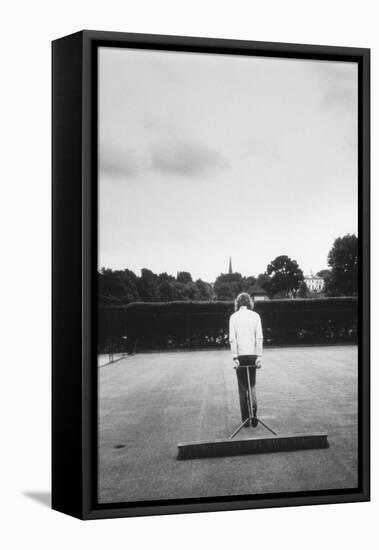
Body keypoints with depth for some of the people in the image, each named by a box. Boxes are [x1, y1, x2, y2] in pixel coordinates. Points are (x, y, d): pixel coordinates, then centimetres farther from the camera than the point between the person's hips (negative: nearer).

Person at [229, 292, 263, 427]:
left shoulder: (234, 317, -1)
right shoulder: (255, 316, 1)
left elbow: (232, 339, -7)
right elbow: (259, 337, -4)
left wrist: (235, 357, -6)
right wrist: (259, 356, -2)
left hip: (240, 355, -1)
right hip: (253, 354, 1)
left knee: (242, 387, 8)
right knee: (252, 385, 14)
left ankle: (245, 419, 8)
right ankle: (254, 413, -4)